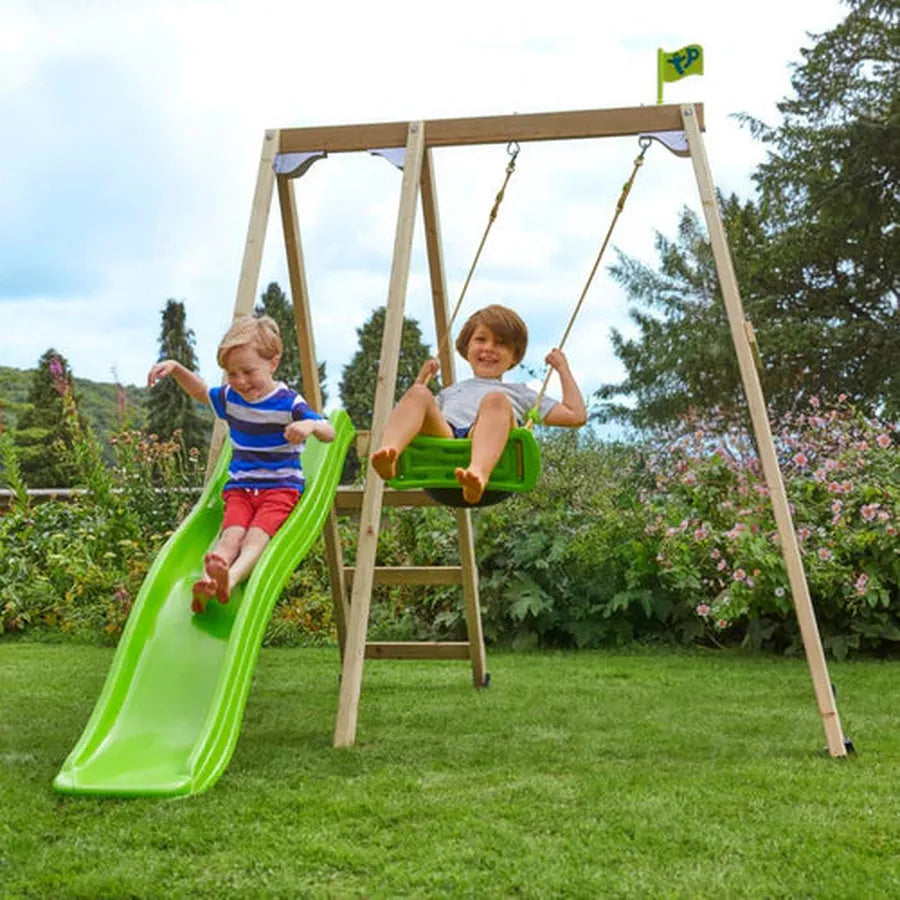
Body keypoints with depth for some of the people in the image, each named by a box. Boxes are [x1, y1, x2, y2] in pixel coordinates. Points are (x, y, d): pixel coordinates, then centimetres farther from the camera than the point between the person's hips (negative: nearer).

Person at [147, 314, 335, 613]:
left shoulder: (289, 402, -8)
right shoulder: (229, 398, 8)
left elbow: (329, 433, -15)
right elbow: (201, 392, 30)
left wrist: (311, 425, -39)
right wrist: (176, 369, 13)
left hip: (281, 486, -4)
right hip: (240, 487, 4)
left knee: (257, 536, -30)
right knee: (231, 535, -25)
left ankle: (229, 580, -59)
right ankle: (207, 580, -53)